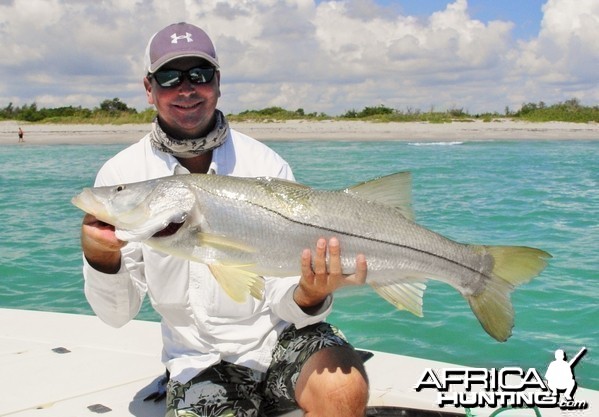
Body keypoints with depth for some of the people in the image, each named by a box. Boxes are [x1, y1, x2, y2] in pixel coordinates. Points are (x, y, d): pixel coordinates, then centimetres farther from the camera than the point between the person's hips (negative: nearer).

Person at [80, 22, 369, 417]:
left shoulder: (266, 164, -8)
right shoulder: (120, 175, -4)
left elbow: (284, 300, -8)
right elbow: (119, 312, -4)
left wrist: (310, 295, -31)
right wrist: (101, 258, -24)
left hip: (282, 335, -1)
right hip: (199, 357, 2)